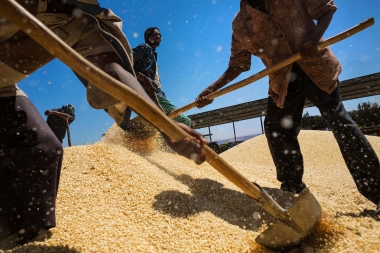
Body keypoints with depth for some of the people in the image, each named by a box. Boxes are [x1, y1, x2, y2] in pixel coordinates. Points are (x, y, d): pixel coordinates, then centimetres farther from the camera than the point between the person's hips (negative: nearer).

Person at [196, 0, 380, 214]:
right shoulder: (240, 24, 2)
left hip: (316, 66, -2)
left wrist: (314, 38, -20)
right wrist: (212, 90, -6)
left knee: (340, 121, -4)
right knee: (277, 130, -1)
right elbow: (237, 65, 4)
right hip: (282, 81, 3)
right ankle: (293, 190, 18)